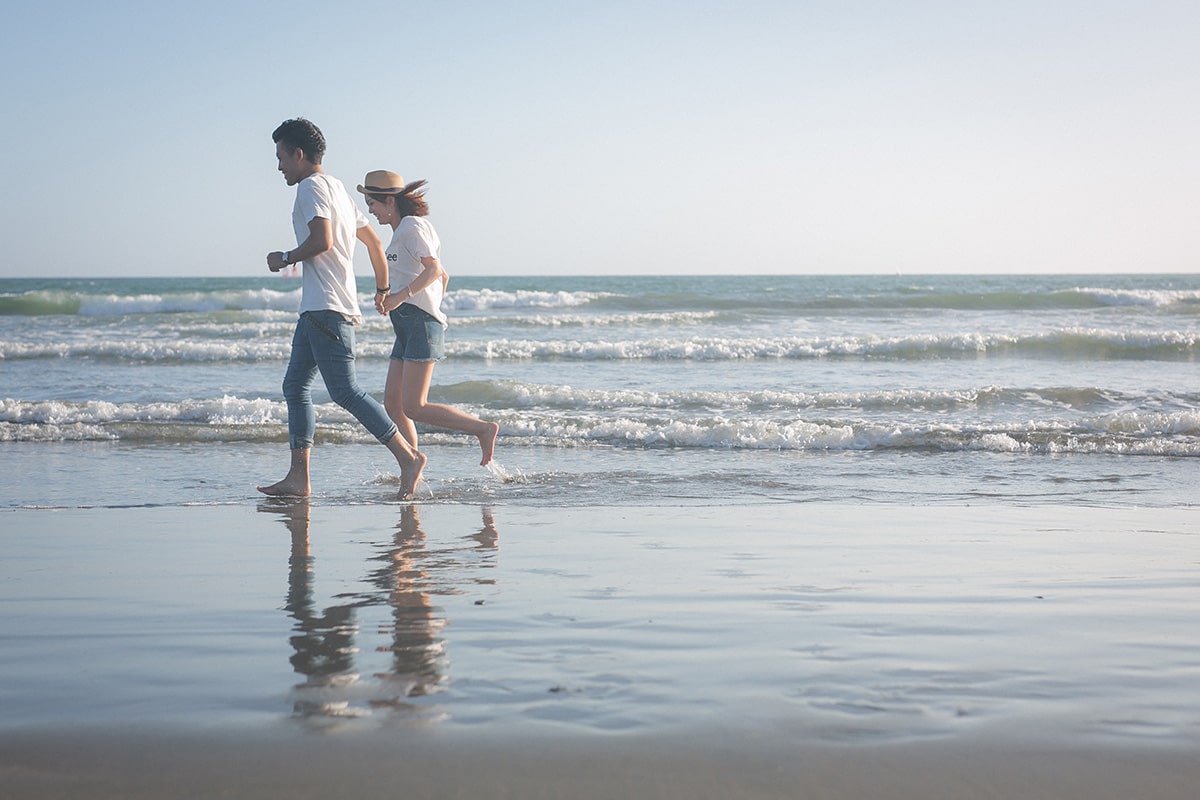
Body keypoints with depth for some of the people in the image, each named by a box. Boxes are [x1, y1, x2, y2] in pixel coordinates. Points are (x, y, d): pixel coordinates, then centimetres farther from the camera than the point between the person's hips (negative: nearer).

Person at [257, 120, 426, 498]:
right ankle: (298, 478, 6)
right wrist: (384, 292, 32)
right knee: (295, 386, 9)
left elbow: (322, 241, -22)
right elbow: (373, 241, 25)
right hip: (316, 308, 11)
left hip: (326, 308, -11)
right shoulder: (336, 187, 23)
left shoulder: (311, 187, -7)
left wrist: (285, 258, -6)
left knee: (344, 390, -12)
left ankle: (408, 456, -11)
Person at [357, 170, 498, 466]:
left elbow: (434, 269, -22)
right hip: (407, 327, 10)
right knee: (392, 403, 2)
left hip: (420, 322, -10)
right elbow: (443, 276, 30)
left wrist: (401, 296, -33)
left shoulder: (412, 227, -7)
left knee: (414, 408, -15)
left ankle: (483, 429, -9)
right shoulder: (405, 231, 23)